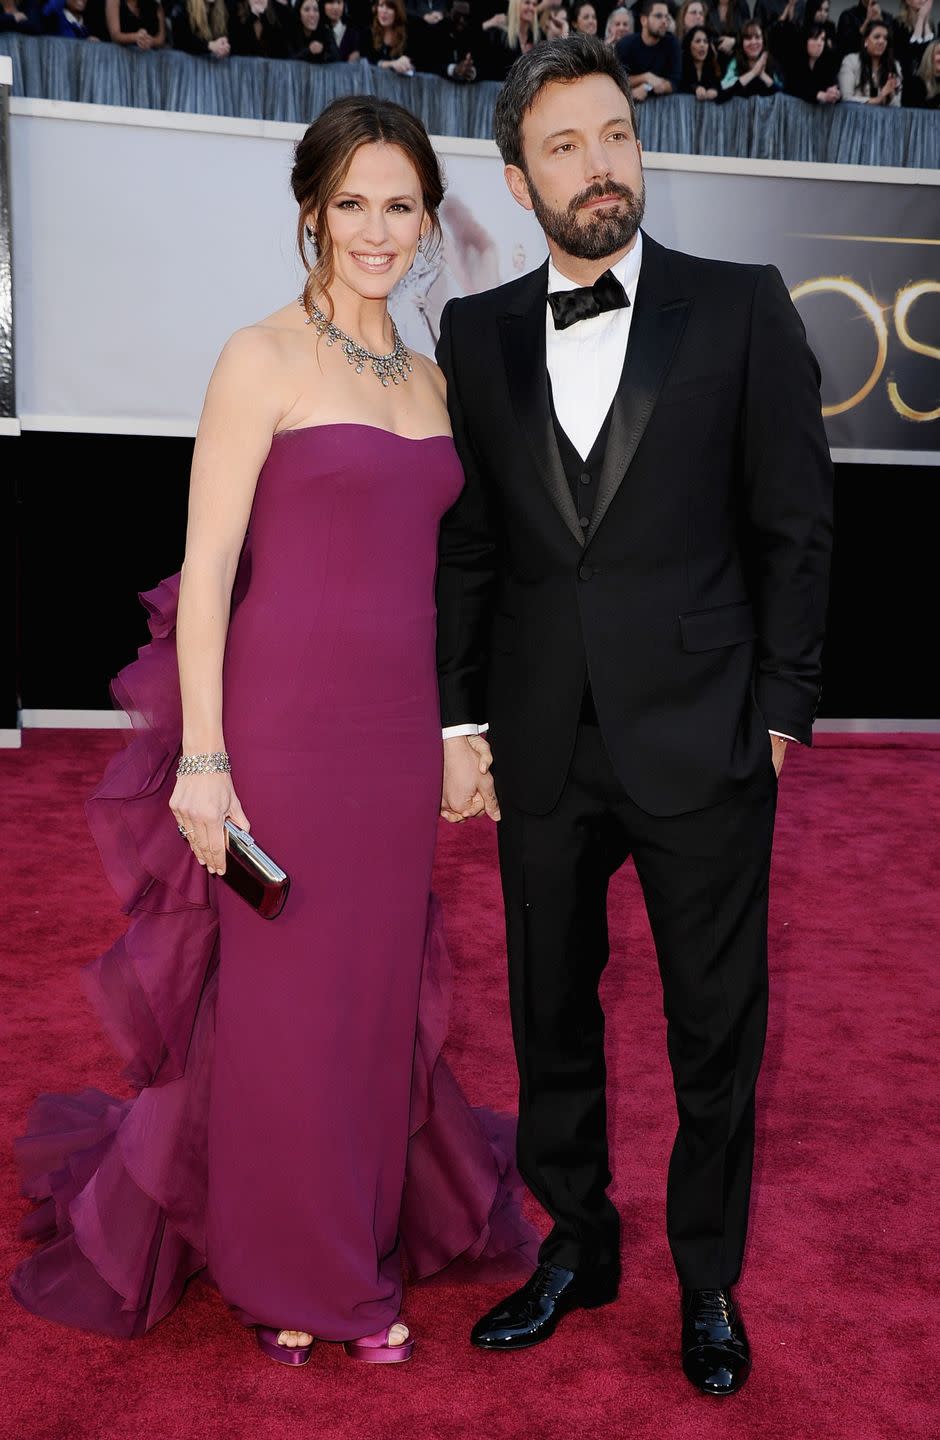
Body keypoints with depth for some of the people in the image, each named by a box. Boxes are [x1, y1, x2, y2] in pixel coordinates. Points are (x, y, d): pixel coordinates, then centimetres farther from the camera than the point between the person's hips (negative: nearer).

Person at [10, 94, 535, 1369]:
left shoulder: (427, 379, 13)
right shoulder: (261, 359, -6)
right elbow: (206, 566, -10)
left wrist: (455, 733, 16)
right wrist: (201, 756, -15)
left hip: (399, 734, 6)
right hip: (282, 725, -6)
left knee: (379, 995, 14)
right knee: (276, 1000, 7)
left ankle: (361, 1252, 34)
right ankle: (280, 1274, 29)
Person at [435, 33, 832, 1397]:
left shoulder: (742, 307, -1)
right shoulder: (477, 331, 6)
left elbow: (795, 524, 0)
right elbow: (464, 544, 6)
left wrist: (779, 711, -4)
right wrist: (460, 721, 3)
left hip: (703, 741, -2)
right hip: (541, 745, 3)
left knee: (717, 1029, 9)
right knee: (551, 1015, 15)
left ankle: (709, 1279, 31)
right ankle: (576, 1247, 36)